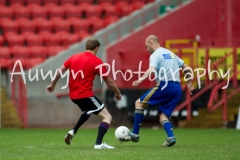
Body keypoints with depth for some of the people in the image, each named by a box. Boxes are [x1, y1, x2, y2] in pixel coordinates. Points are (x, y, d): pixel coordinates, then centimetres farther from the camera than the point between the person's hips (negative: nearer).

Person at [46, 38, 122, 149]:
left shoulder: (74, 57, 8)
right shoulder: (97, 62, -8)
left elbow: (60, 70, 14)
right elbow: (109, 82, -3)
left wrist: (53, 84, 28)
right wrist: (118, 93, 13)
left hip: (73, 95, 8)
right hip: (86, 95, -8)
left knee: (87, 111, 37)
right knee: (107, 117, -4)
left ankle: (73, 132, 21)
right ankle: (99, 144, -21)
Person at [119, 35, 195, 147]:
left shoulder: (155, 55, -1)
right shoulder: (170, 53, 24)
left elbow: (152, 70, -22)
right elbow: (186, 68, 27)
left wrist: (140, 80, -35)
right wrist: (189, 83, 37)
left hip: (165, 85, -8)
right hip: (177, 89, 8)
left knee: (139, 103, 3)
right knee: (163, 115, 11)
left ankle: (134, 135, -1)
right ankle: (170, 137, -16)